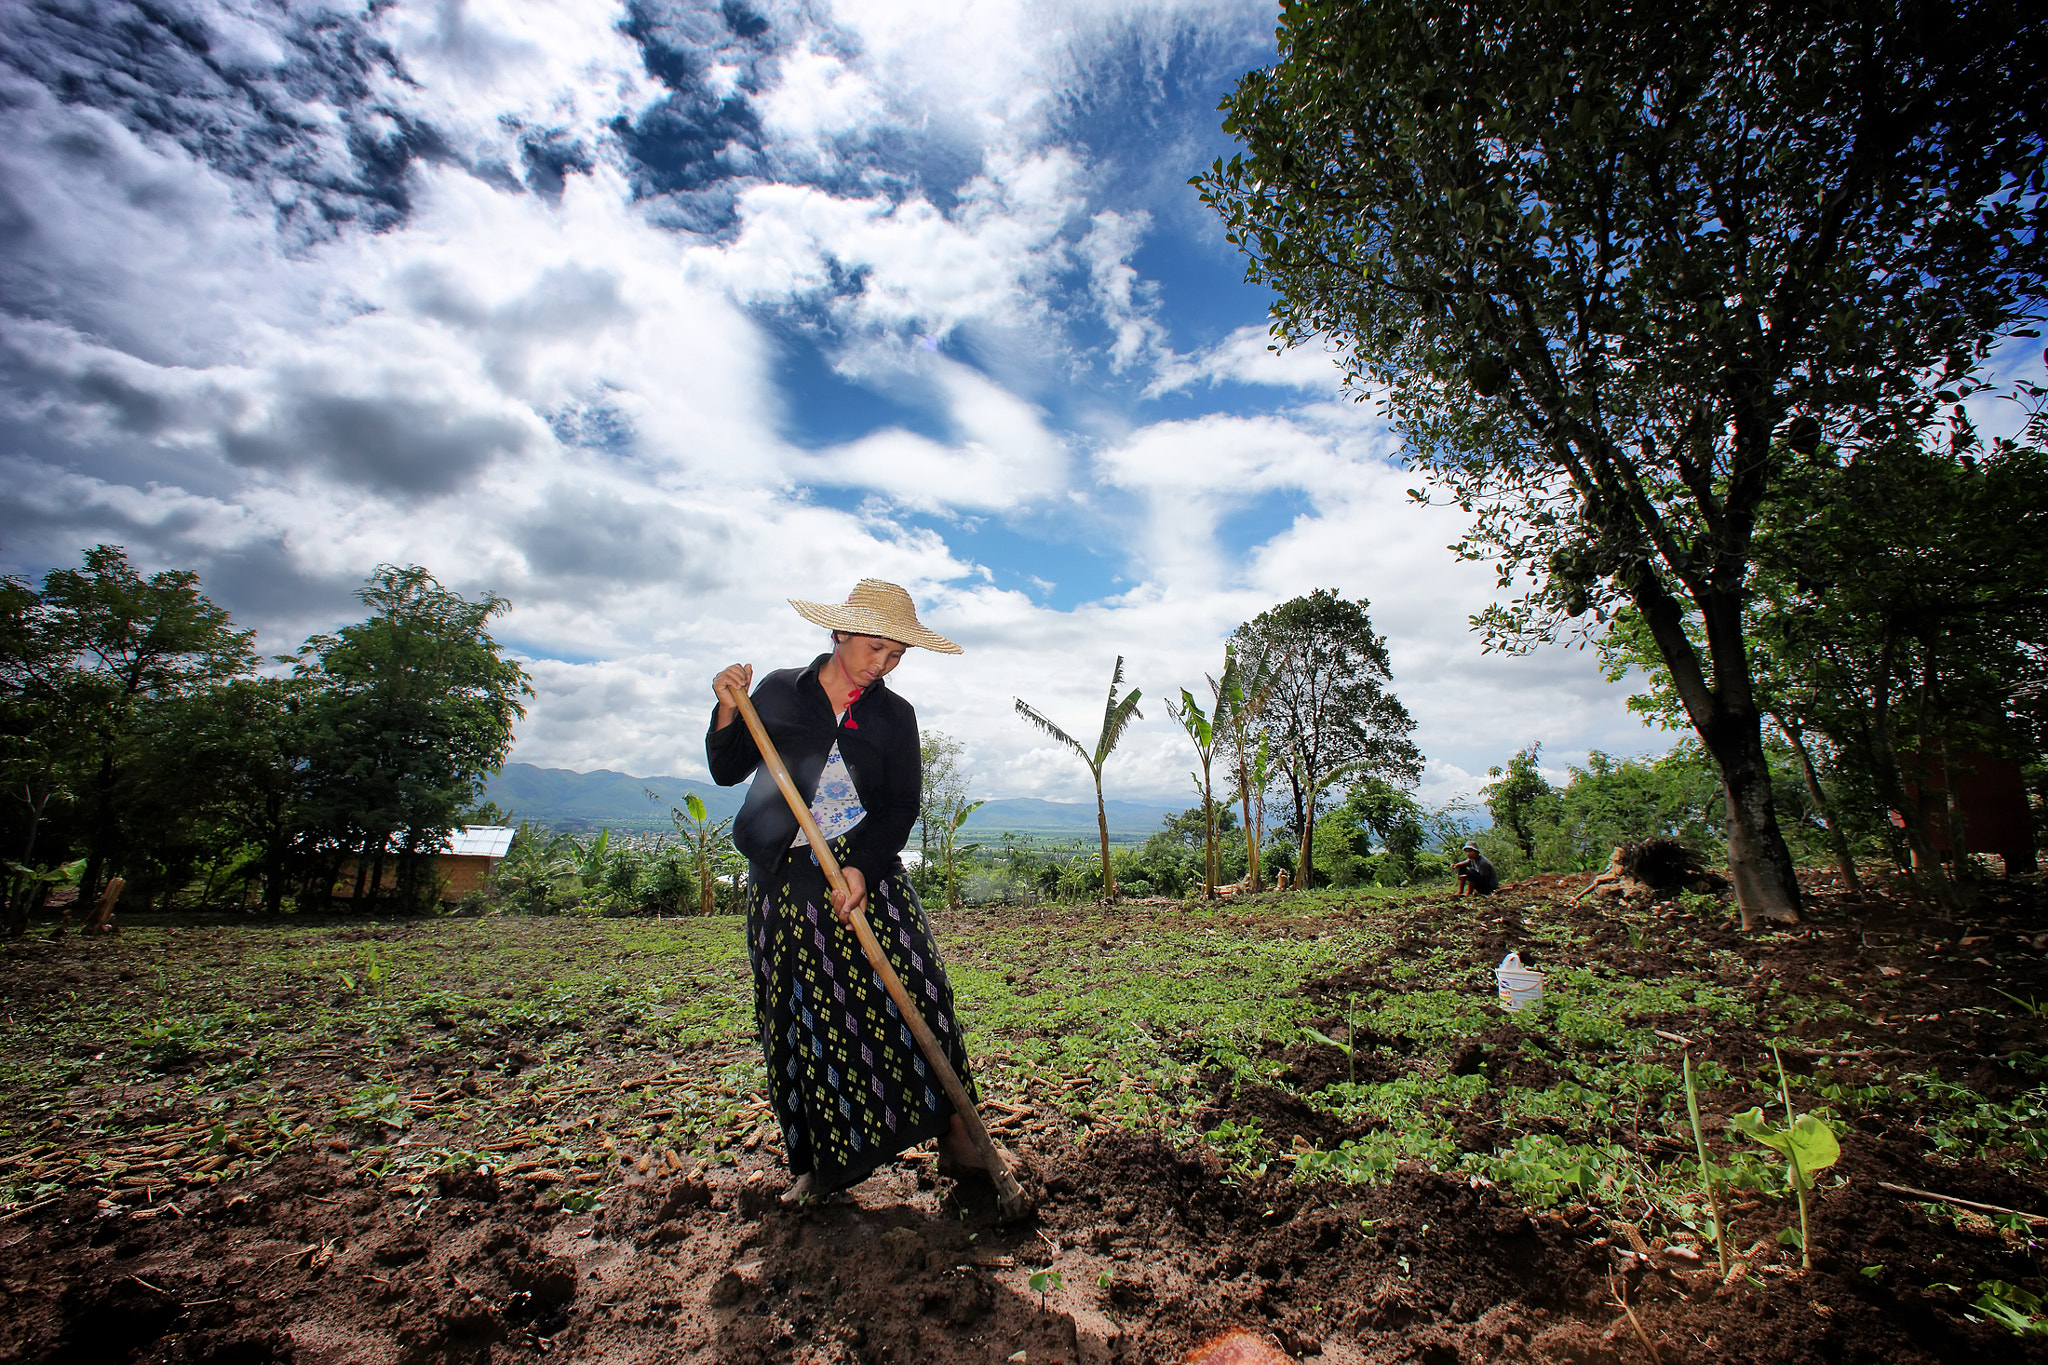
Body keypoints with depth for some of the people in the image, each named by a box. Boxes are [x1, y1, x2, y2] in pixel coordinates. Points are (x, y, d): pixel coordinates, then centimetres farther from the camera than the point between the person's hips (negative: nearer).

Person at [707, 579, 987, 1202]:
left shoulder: (895, 715, 6)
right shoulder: (778, 693, 5)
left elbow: (902, 806, 0)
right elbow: (727, 771, 10)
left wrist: (861, 866, -15)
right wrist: (728, 712, -8)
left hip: (869, 875, 0)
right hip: (785, 881, 0)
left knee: (914, 996, -9)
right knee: (801, 1020, 3)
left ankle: (954, 1134, 4)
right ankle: (818, 1163, 18)